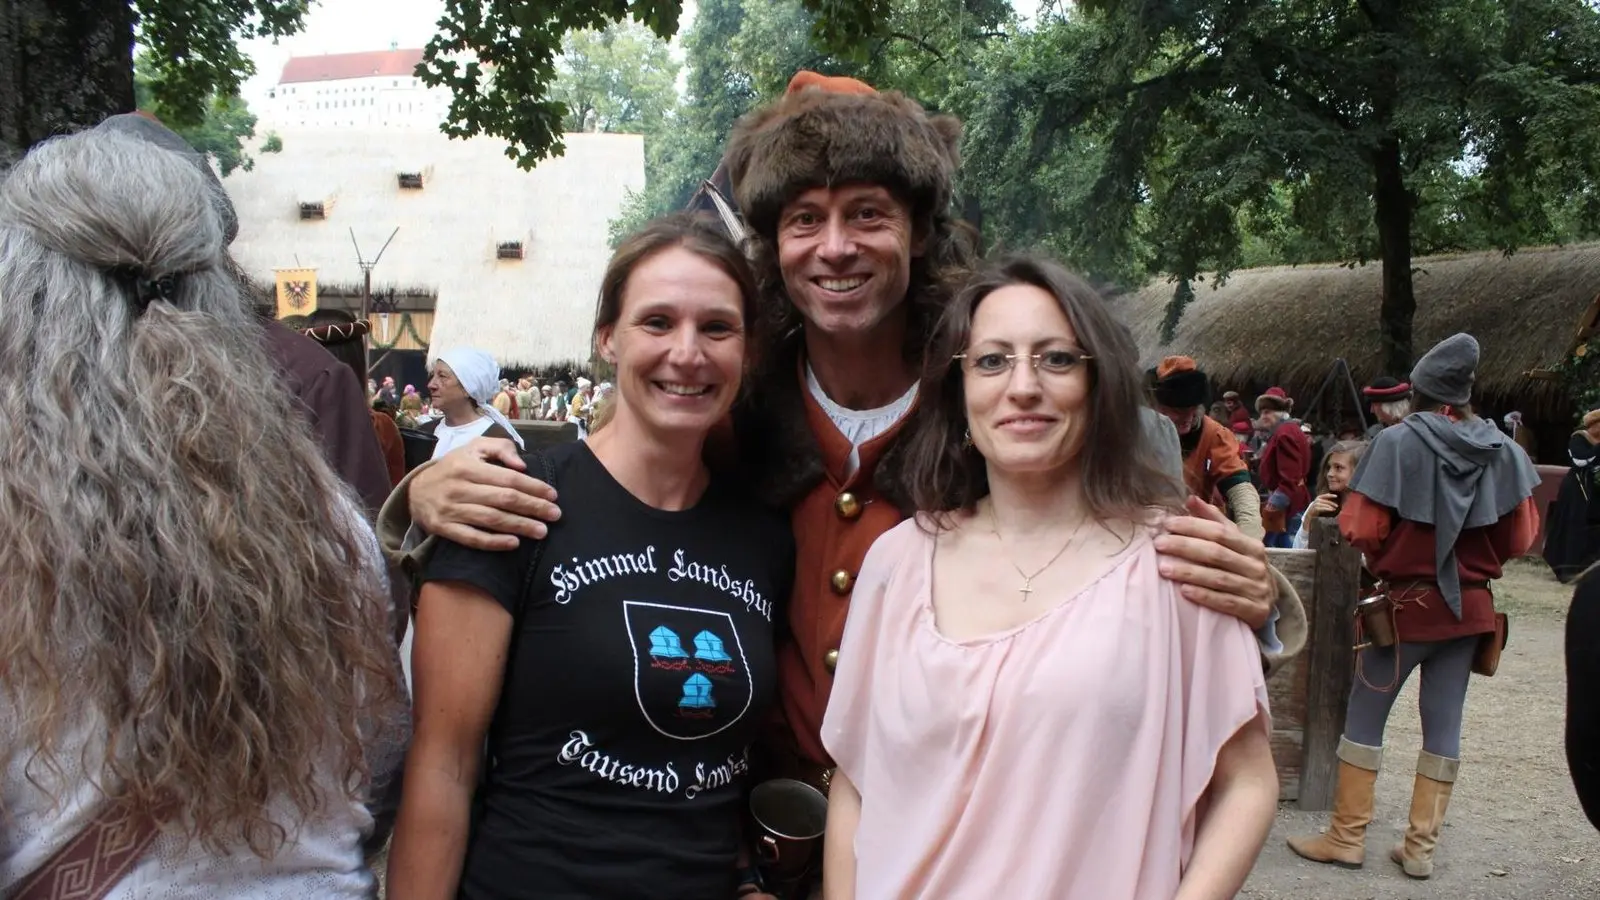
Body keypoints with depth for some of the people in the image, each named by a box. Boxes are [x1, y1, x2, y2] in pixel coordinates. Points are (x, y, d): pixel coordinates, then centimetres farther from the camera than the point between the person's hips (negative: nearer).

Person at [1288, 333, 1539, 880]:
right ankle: (1422, 846, 16)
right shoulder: (1502, 452, -2)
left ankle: (1347, 838, 12)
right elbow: (1520, 538, 2)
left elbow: (1360, 530, -17)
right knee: (1444, 723, 10)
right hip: (1470, 607, 4)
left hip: (1406, 603, -4)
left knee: (1365, 715, 6)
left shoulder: (1399, 442, -15)